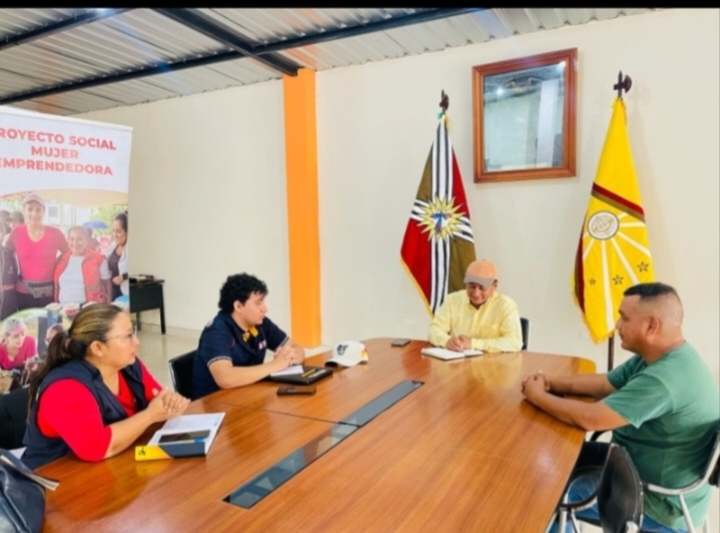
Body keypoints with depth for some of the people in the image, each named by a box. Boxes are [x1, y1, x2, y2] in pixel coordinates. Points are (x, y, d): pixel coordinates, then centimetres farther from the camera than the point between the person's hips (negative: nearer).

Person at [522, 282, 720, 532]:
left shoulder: (665, 378, -34)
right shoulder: (659, 357, -2)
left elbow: (588, 418, -33)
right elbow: (604, 384, 6)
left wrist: (537, 396, -17)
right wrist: (551, 382, -8)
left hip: (662, 503, -9)